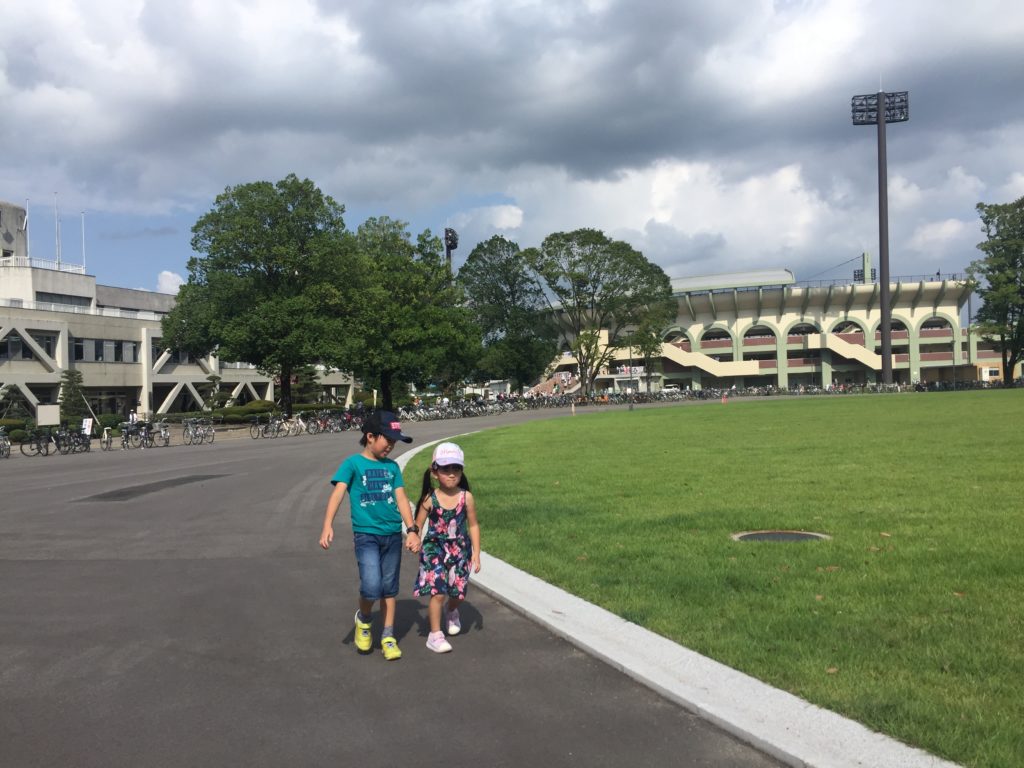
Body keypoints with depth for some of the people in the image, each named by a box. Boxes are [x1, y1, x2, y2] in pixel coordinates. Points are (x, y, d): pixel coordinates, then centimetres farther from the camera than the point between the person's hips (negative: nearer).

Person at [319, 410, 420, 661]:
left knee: (389, 588, 11)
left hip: (393, 534, 4)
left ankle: (388, 637, 23)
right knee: (371, 587, -16)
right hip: (366, 535, -4)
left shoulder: (392, 466, 8)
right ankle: (363, 619, 15)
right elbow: (337, 493, -15)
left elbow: (401, 498, 5)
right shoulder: (353, 463, -4)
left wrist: (412, 530, -6)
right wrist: (327, 526, -28)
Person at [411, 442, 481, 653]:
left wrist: (476, 553, -2)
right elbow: (418, 525, -2)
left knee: (456, 590, 15)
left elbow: (473, 525, -2)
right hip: (435, 549, -2)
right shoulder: (430, 499, -12)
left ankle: (452, 612, 50)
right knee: (438, 592, -9)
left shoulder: (466, 497, -10)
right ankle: (435, 635, 5)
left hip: (459, 550, 2)